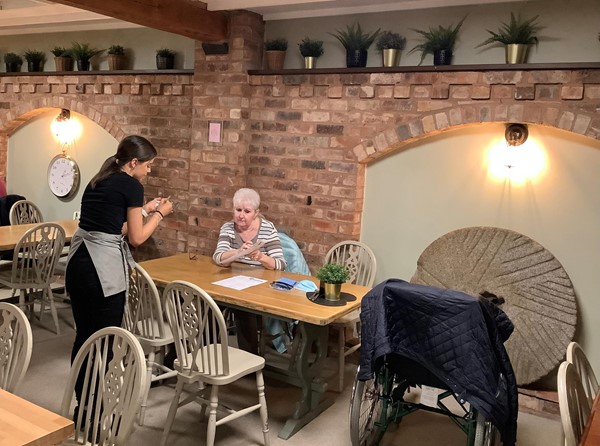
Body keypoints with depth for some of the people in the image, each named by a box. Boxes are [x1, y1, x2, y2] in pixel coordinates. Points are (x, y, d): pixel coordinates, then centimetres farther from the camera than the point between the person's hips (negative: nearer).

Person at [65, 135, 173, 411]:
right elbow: (136, 238, -4)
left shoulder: (98, 180, 17)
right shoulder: (131, 185, -7)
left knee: (83, 336, 16)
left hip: (78, 262, 9)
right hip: (103, 269, -8)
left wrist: (144, 209, 26)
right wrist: (160, 214, 10)